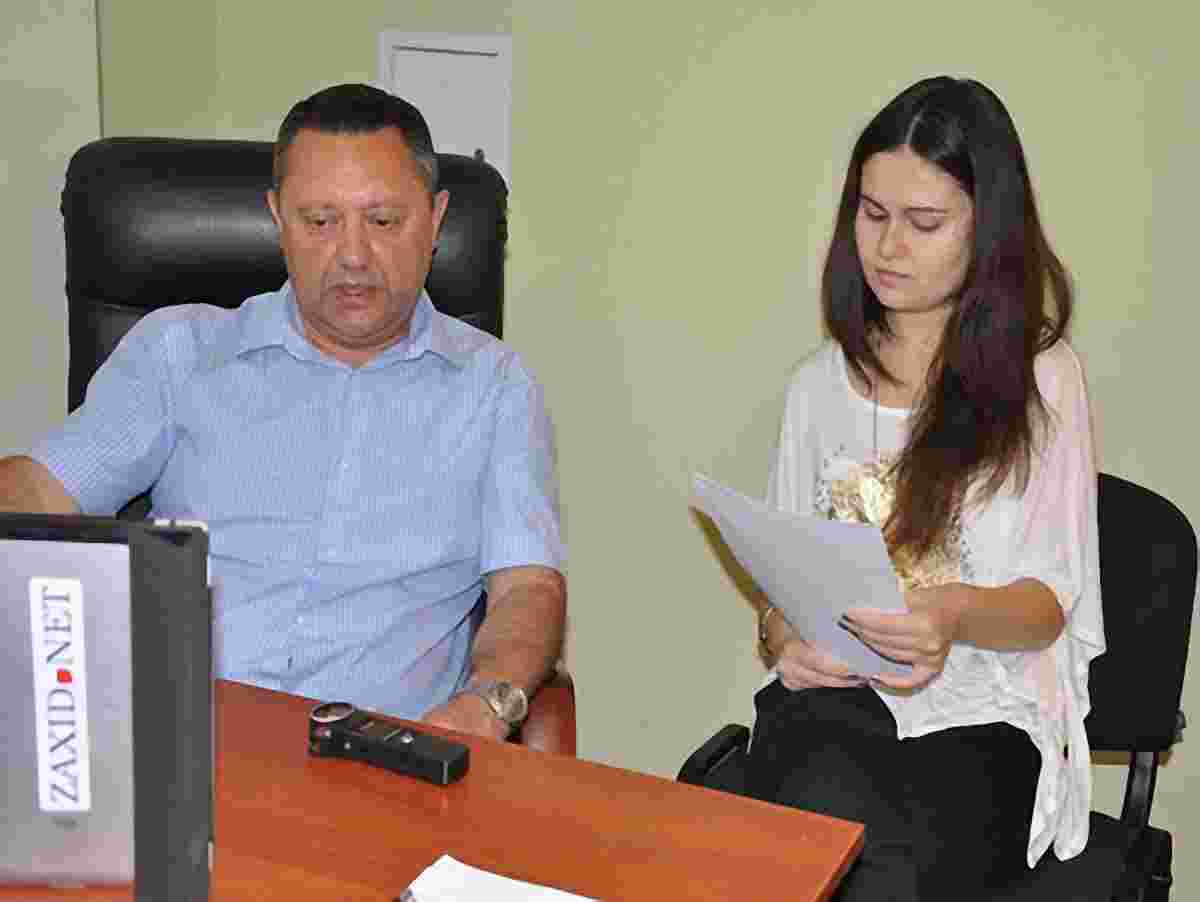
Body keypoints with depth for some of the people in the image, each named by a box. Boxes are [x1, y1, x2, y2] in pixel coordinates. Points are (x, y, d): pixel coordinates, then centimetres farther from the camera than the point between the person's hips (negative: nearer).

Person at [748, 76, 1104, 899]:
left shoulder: (1039, 376, 5)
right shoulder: (822, 381, 16)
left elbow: (1048, 600, -1)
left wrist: (957, 615, -24)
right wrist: (785, 636, -9)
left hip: (981, 716, -2)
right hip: (832, 694, 3)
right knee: (831, 810, -32)